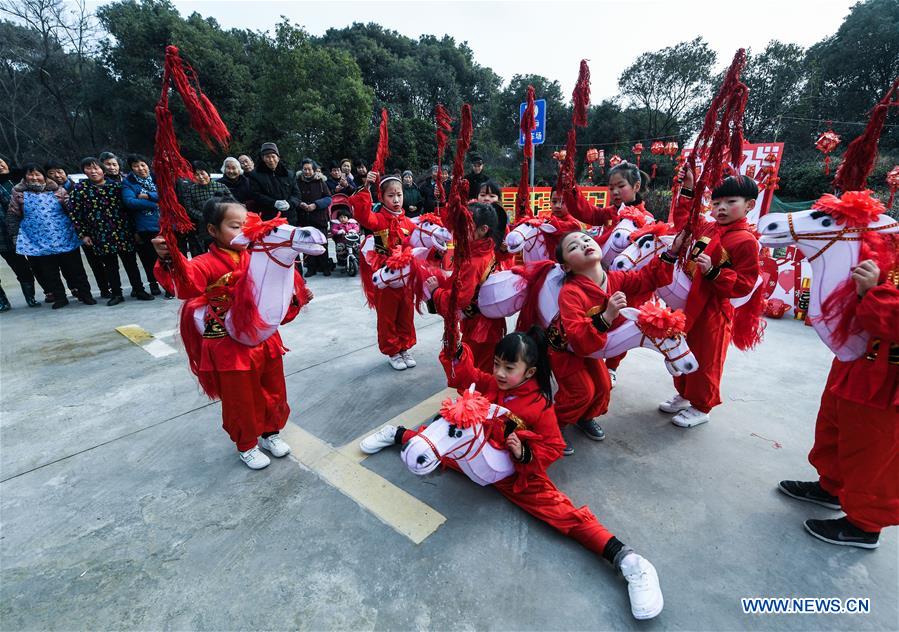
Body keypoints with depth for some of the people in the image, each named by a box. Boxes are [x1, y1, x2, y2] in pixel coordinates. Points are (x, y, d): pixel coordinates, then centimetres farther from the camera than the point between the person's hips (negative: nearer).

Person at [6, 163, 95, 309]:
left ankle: (84, 294, 11)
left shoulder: (58, 191, 3)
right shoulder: (19, 193, 6)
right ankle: (59, 297, 13)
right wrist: (15, 235, 4)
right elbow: (13, 216, 9)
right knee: (49, 273, 5)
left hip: (65, 239, -1)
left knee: (74, 268, 3)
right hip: (38, 242, 1)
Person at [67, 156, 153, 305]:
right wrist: (83, 234, -1)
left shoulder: (115, 185, 5)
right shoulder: (79, 189, 1)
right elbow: (74, 213, 2)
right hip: (100, 235, 0)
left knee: (130, 261, 6)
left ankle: (138, 290, 15)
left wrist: (133, 227, 5)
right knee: (109, 265, 6)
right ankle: (116, 293, 14)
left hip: (123, 231, 1)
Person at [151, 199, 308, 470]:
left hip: (265, 339, 5)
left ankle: (270, 432, 44)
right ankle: (246, 445, 36)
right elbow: (186, 282, -35)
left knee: (273, 390, 19)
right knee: (240, 399, 12)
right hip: (230, 347, -5)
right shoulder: (207, 264, -14)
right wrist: (168, 261, -53)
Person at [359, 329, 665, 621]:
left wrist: (525, 454, -31)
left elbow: (553, 448, -15)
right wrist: (455, 349, -19)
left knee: (559, 509, -22)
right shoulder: (490, 383, -7)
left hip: (518, 474, -5)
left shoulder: (540, 405, -21)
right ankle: (399, 434, 43)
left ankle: (626, 560, -25)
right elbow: (464, 376, -2)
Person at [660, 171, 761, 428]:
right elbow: (682, 219, 24)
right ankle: (683, 395, 38)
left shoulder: (745, 240, -15)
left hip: (713, 310, -7)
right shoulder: (705, 228, 6)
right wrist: (687, 190, 15)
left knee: (705, 361, 6)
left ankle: (700, 407, 24)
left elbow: (744, 283, -17)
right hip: (687, 303, 8)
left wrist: (713, 272, -28)